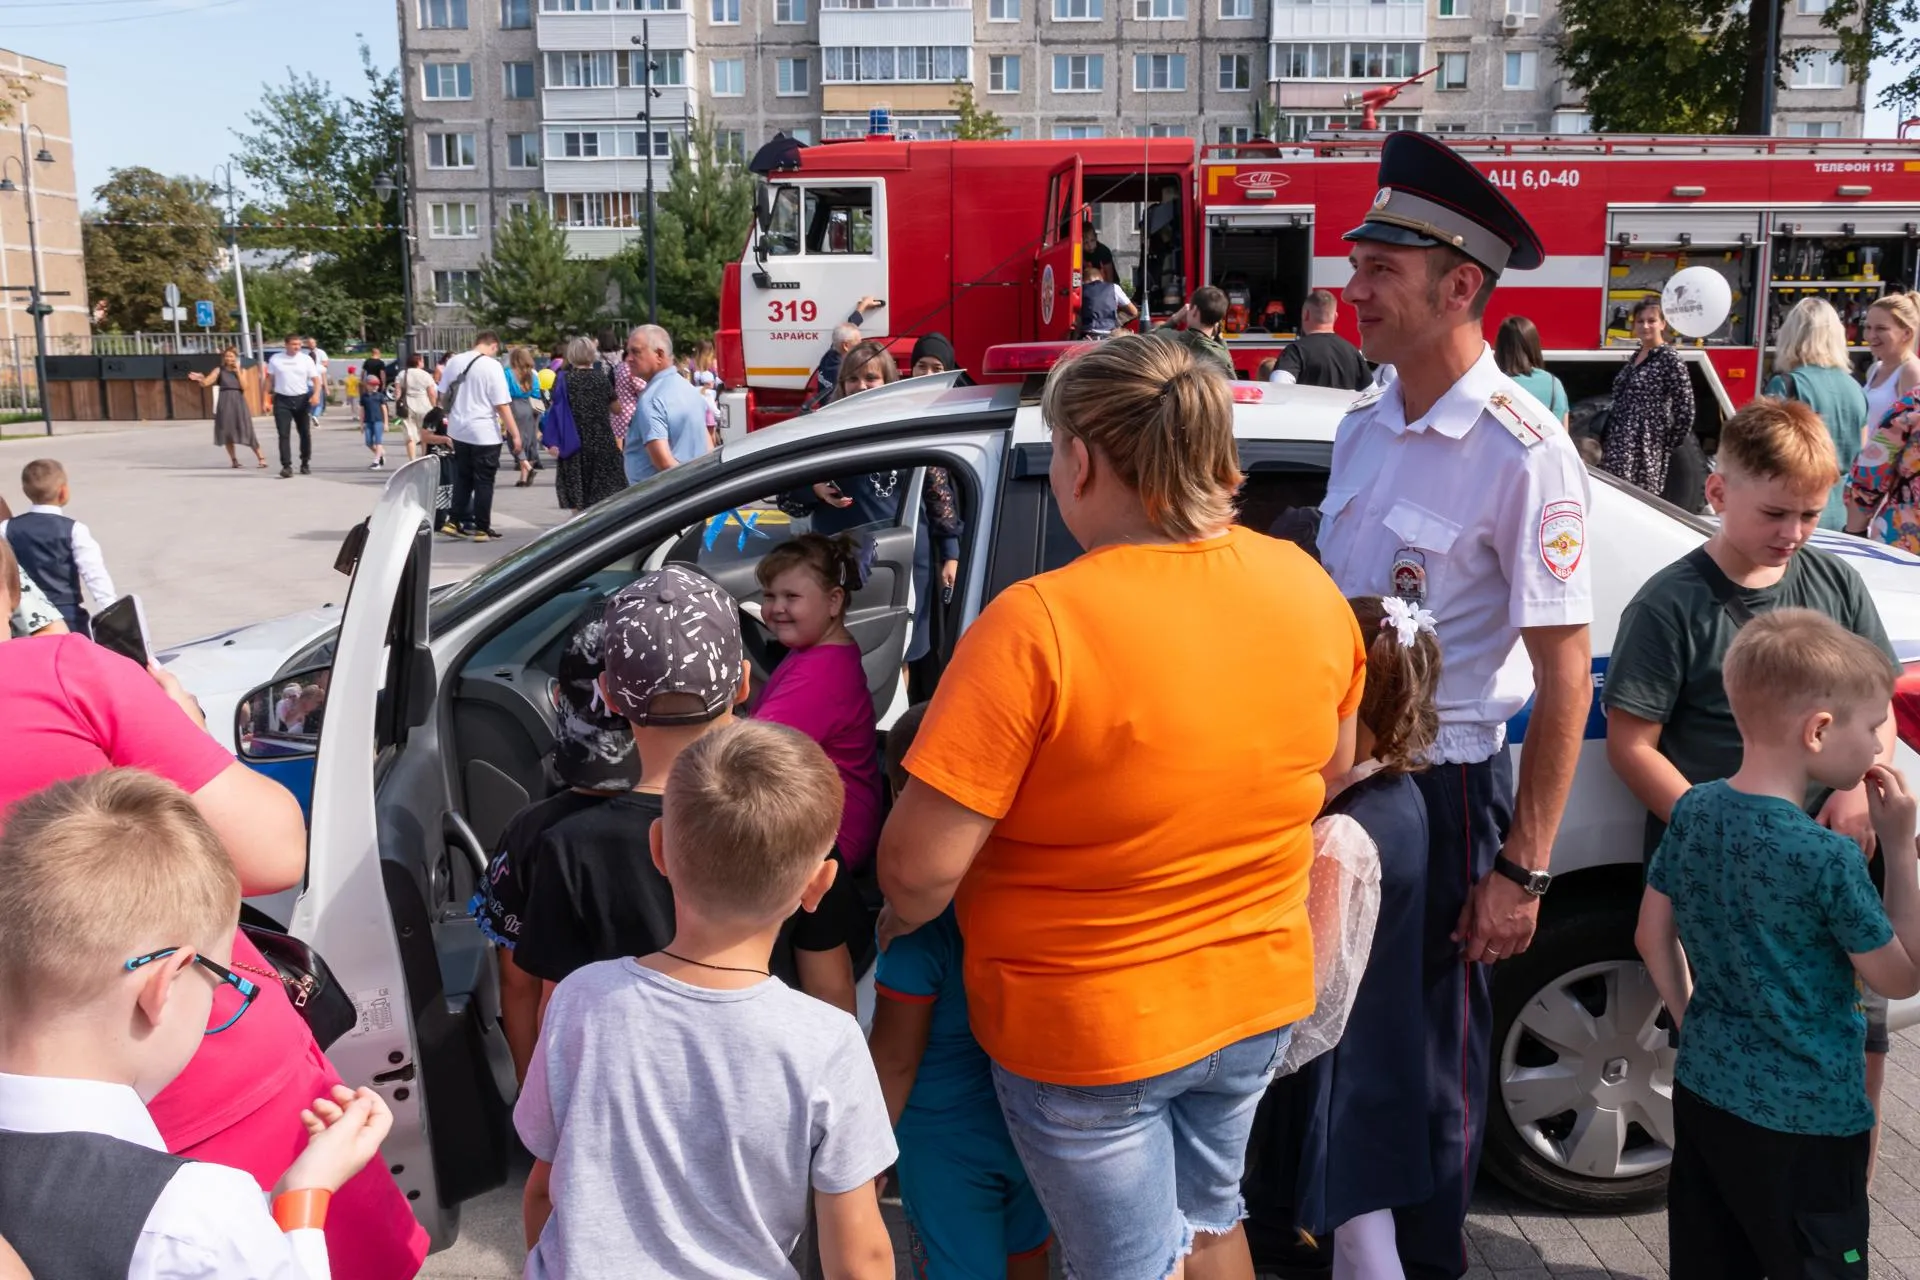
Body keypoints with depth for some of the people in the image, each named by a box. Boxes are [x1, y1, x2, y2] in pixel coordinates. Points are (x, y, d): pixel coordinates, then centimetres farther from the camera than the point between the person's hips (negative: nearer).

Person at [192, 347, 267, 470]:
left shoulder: (241, 370, 9)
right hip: (225, 403, 1)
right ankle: (234, 460, 10)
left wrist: (237, 372, -6)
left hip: (239, 403, -1)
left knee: (247, 432, -4)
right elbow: (206, 382, -3)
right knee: (227, 432, 1)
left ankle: (261, 458, -1)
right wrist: (200, 379, -23)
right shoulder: (219, 370, 6)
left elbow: (244, 387, -4)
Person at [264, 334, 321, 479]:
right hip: (282, 400, -1)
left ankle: (305, 463, 24)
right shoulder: (275, 359, 4)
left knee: (305, 433, 8)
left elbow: (316, 379, -1)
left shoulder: (306, 359, 2)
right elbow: (269, 379, 8)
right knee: (284, 434, -7)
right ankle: (286, 466, -10)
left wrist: (316, 394, -20)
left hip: (301, 399, 1)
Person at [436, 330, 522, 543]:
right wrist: (515, 434, -10)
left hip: (458, 430, 6)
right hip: (485, 433, -6)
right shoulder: (492, 366, -13)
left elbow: (443, 395, 13)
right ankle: (481, 528, 7)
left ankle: (454, 522, 15)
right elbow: (502, 405, -15)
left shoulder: (454, 362, 4)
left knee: (462, 478, 18)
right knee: (484, 482, 3)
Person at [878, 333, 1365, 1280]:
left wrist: (896, 922, -5)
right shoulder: (1305, 585, -8)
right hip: (1260, 994, 6)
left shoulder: (1036, 624, -27)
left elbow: (920, 865, -26)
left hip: (1089, 1027, -5)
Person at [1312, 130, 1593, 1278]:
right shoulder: (1364, 426, 5)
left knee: (1428, 1046, 10)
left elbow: (1565, 674, -17)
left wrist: (1523, 870, -17)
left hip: (1443, 783, -6)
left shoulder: (1524, 456, -17)